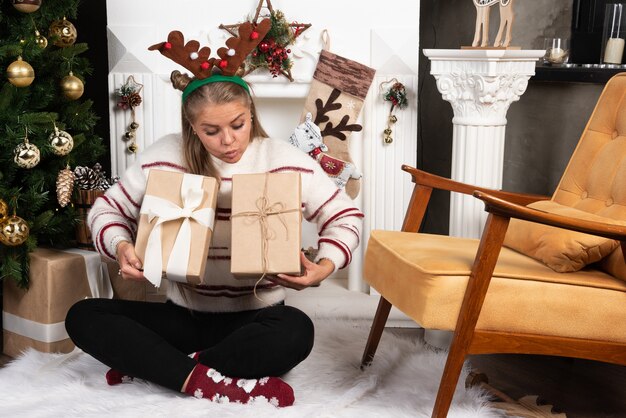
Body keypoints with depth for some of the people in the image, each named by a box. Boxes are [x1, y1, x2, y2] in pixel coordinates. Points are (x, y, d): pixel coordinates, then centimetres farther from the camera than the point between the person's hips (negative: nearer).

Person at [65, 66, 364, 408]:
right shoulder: (165, 156, -6)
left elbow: (345, 216, 0)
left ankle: (149, 365, -22)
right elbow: (107, 209, 5)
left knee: (296, 331, -37)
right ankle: (208, 382, -28)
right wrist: (120, 247, -18)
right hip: (183, 315, 2)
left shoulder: (285, 161, -8)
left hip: (256, 317, -2)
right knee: (83, 317, -17)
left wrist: (325, 267, -20)